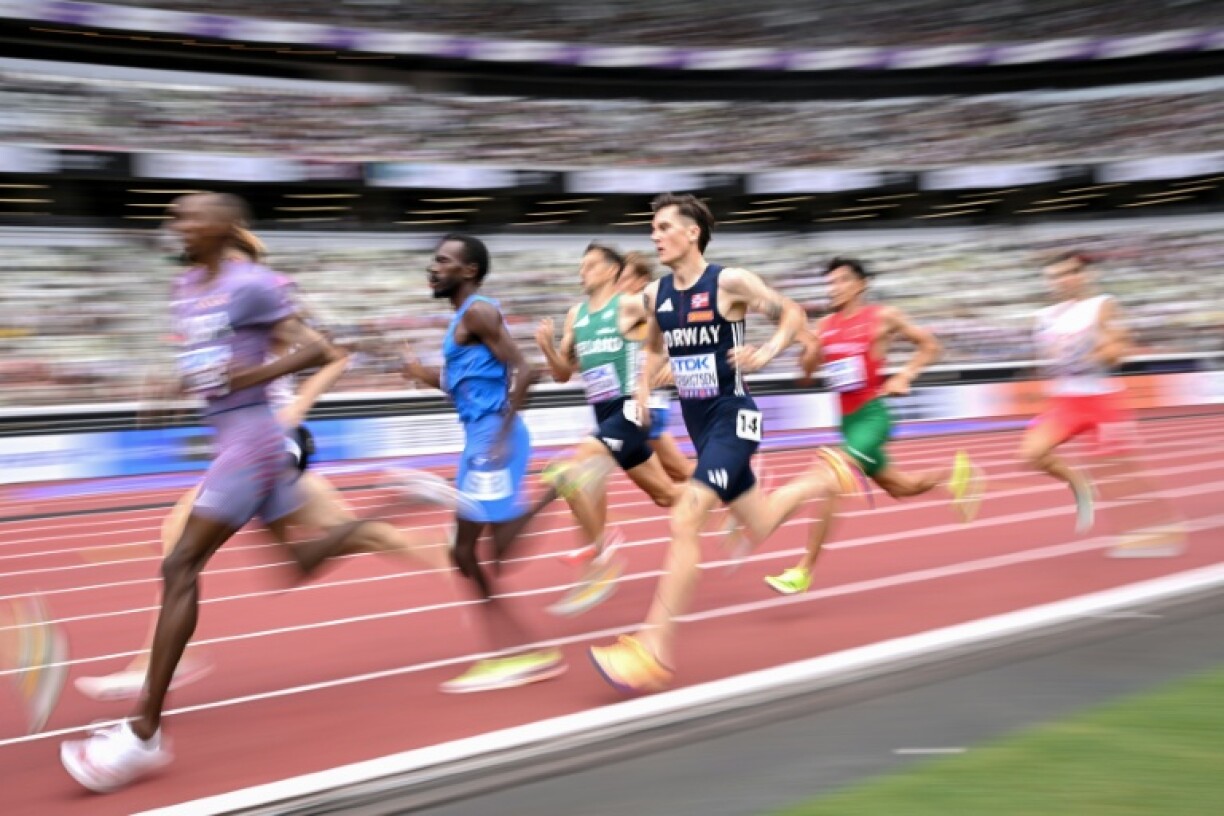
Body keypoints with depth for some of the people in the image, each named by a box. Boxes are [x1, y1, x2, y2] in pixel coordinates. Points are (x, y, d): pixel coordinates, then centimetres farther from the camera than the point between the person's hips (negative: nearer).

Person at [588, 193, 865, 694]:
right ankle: (827, 476, 42)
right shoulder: (656, 295, 5)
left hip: (732, 417, -8)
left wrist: (766, 353, -20)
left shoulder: (728, 282, -13)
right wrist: (645, 385, 6)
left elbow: (792, 314, -3)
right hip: (698, 423, 8)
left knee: (684, 522, -21)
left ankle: (655, 650, -19)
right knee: (759, 527, 17)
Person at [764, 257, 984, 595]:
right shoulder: (825, 325, 8)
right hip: (846, 419, 7)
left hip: (871, 414, -7)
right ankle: (955, 472, 44)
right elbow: (807, 371, 11)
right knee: (897, 487, 18)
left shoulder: (883, 317, -7)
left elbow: (929, 345, 1)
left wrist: (903, 377, -10)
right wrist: (808, 350, -9)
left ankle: (803, 571, -16)